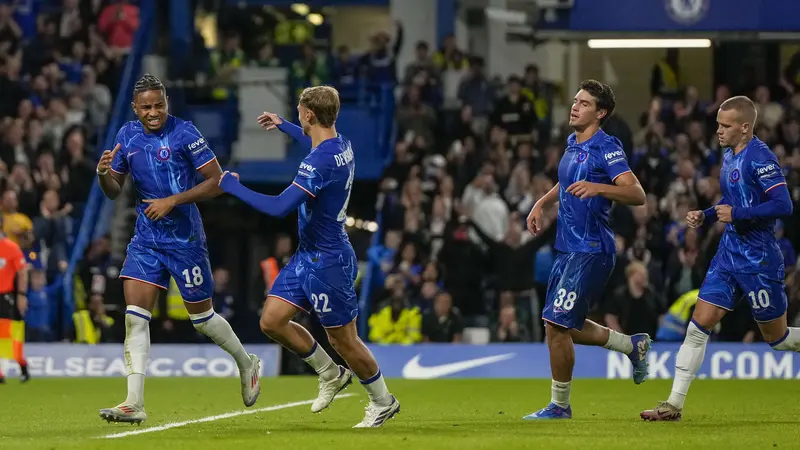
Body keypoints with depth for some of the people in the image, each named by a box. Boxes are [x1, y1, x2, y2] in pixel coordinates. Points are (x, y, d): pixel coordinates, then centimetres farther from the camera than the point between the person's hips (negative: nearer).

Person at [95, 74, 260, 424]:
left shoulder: (183, 133, -13)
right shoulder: (127, 135, 4)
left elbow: (217, 182, -12)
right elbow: (114, 191, 12)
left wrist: (173, 201, -20)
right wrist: (103, 172, -11)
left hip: (185, 238, -5)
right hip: (146, 238, 5)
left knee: (202, 317, 8)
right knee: (135, 315, -9)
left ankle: (247, 364, 36)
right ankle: (134, 404, -11)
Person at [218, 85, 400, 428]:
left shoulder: (320, 162, -27)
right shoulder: (341, 145, 3)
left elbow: (280, 207, -31)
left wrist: (232, 186, -20)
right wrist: (283, 126, 42)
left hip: (327, 261, -9)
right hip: (307, 255, 9)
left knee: (343, 340, 4)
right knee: (272, 321, 7)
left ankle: (382, 402, 23)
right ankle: (331, 375, 23)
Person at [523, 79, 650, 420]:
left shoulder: (607, 148, -13)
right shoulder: (572, 144, 13)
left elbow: (637, 194, -22)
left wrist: (598, 188, -35)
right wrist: (541, 204, 21)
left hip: (590, 251, -9)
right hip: (568, 248, 9)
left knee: (556, 324, -10)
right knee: (567, 328, 15)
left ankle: (559, 405, 2)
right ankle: (633, 345, 32)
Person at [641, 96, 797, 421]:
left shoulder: (760, 157, -17)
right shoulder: (729, 156, 11)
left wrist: (736, 214, -22)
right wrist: (705, 217, 9)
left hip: (758, 260, -8)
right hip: (729, 254, 8)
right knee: (699, 325, -2)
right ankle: (674, 405, -2)